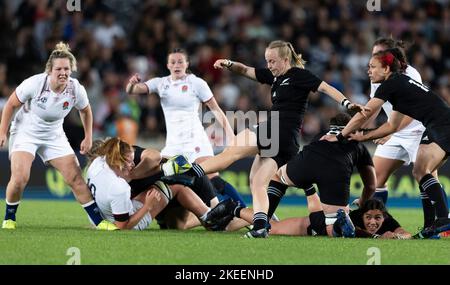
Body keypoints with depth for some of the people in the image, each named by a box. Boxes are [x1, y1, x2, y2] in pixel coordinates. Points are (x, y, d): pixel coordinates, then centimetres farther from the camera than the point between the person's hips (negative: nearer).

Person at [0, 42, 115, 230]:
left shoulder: (76, 89, -15)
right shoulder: (35, 83, -25)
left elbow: (85, 111, 8)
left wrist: (88, 137, 6)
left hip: (54, 136, 3)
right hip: (25, 132, -3)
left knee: (75, 178, -5)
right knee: (20, 178, -22)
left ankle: (99, 221, 3)